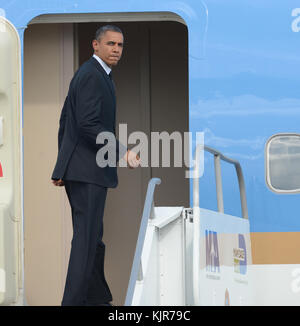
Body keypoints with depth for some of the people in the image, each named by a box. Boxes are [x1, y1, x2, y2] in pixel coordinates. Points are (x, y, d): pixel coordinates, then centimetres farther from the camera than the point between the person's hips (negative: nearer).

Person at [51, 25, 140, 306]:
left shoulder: (85, 73, 18)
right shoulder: (92, 75, -14)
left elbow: (65, 121, 23)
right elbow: (88, 123, -24)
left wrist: (63, 165, 25)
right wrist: (122, 153, -25)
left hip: (77, 167, 10)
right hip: (88, 170, -10)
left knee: (92, 237, 15)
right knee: (87, 238, -10)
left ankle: (97, 298, 22)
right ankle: (74, 300, -12)